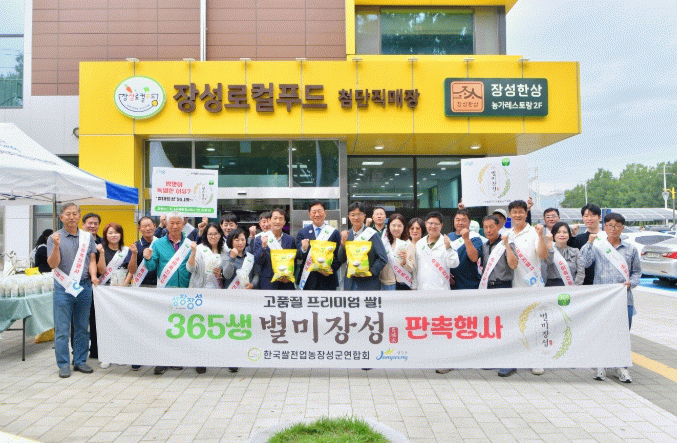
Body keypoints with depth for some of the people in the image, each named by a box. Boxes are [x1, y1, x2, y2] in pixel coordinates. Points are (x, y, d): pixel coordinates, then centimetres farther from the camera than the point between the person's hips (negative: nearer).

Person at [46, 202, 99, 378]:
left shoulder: (88, 237, 9)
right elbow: (53, 264, -8)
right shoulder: (54, 238, 0)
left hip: (84, 286, 3)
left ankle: (80, 361, 19)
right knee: (62, 329, 0)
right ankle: (63, 364, 10)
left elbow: (92, 260, 9)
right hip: (63, 287, -3)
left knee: (82, 327, 9)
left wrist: (93, 276, -7)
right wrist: (56, 246, -22)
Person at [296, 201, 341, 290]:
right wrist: (303, 249, -21)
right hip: (308, 280, 1)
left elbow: (339, 256, 3)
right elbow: (298, 257, -1)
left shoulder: (334, 233, 3)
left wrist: (332, 269, -13)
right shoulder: (302, 233, 5)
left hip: (328, 279, 0)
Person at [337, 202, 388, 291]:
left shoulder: (372, 234, -7)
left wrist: (370, 272, -15)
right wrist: (343, 243, -10)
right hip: (350, 283, 4)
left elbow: (383, 259, -8)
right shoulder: (346, 235, 6)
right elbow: (341, 260, 4)